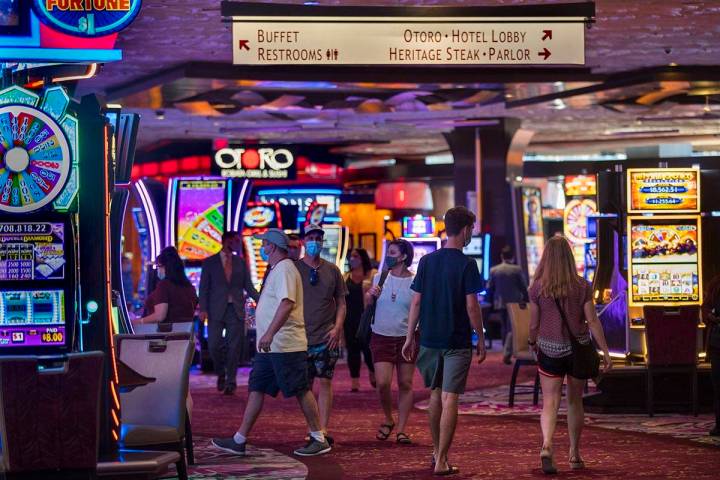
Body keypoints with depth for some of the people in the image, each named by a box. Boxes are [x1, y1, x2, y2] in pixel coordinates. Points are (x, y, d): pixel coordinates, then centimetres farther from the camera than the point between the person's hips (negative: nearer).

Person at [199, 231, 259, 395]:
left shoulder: (240, 262, 10)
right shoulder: (210, 263, 4)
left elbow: (248, 286, 8)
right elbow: (204, 288, 1)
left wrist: (260, 300, -8)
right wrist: (203, 309, -10)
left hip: (236, 310, 2)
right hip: (216, 310, -1)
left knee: (234, 347, -1)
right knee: (214, 345, -5)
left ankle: (230, 382, 7)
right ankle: (221, 374, 19)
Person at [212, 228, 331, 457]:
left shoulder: (285, 269, -13)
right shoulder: (277, 269, 19)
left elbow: (287, 303, -26)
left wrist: (270, 333, -34)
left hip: (285, 345, -11)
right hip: (271, 346, 11)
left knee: (301, 391, -4)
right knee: (256, 390, 8)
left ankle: (319, 440, 2)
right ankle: (239, 441, 9)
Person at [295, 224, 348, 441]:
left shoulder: (332, 270, 7)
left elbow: (341, 302, 10)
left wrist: (337, 328, -4)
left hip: (326, 337, 0)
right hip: (301, 336, 0)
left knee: (325, 382, -5)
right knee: (305, 384, 3)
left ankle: (323, 430, -7)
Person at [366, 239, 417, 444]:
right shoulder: (380, 278, 6)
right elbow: (367, 308, 15)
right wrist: (371, 296, -7)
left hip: (407, 338, -1)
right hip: (381, 337, 1)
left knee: (405, 384, 2)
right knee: (383, 383, -9)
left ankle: (401, 429, 10)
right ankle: (388, 420, 16)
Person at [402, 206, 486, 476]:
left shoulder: (427, 261, 3)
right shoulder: (466, 265, -10)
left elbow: (416, 302, 4)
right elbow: (471, 306, -11)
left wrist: (409, 338, 10)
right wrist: (481, 339, -1)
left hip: (429, 339, 5)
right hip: (458, 342, -5)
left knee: (435, 394, 19)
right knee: (449, 399, -4)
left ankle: (437, 451, 29)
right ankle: (441, 461, -7)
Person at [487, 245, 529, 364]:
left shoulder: (494, 270, -3)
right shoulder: (517, 270, -10)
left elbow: (490, 287, 2)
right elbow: (524, 287, -6)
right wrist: (525, 300, 9)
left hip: (500, 303, 3)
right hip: (514, 303, -3)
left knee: (504, 327, 19)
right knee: (512, 327, -1)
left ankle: (507, 351, 27)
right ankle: (507, 353, -15)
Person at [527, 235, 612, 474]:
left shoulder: (538, 287, -7)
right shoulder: (582, 286, -6)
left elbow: (534, 323, -1)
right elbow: (592, 321, -7)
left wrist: (532, 342, 19)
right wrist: (605, 352, -2)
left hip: (549, 349, -1)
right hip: (578, 349, 1)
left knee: (550, 403, -1)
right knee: (575, 402, 17)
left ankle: (546, 446, -26)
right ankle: (574, 454, 23)